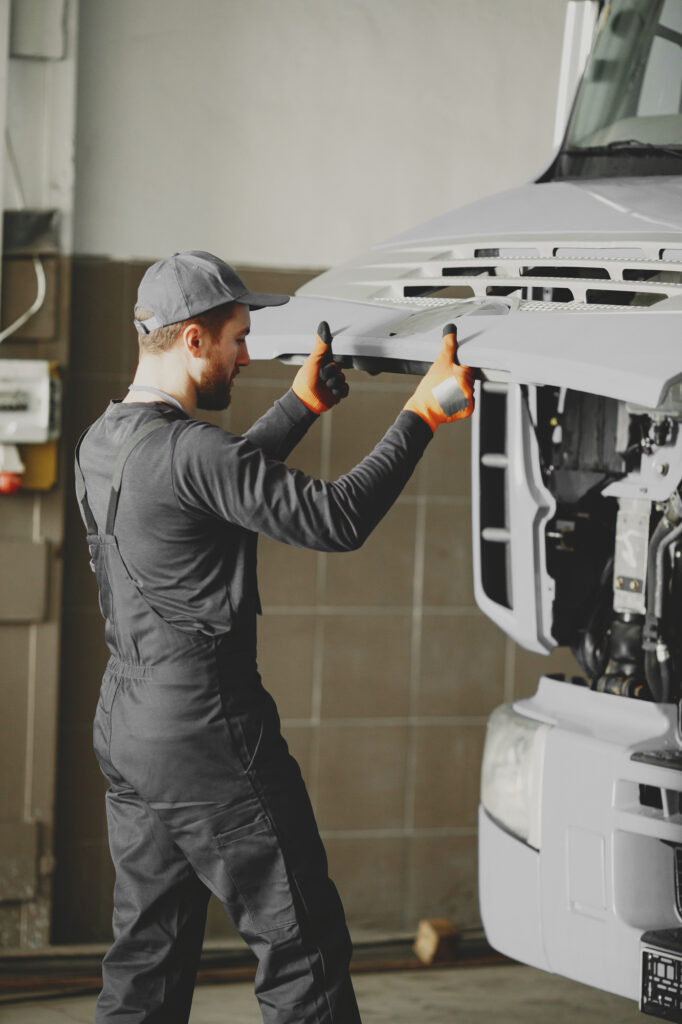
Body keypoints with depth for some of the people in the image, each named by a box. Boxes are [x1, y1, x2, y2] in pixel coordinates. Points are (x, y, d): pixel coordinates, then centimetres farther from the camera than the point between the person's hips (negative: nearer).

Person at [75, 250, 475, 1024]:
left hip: (125, 724, 9)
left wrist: (302, 404, 31)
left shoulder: (101, 444, 9)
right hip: (207, 729, -9)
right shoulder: (185, 450, -20)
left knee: (148, 954, 13)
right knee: (301, 938, -1)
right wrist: (423, 414, -18)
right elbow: (336, 519, -23)